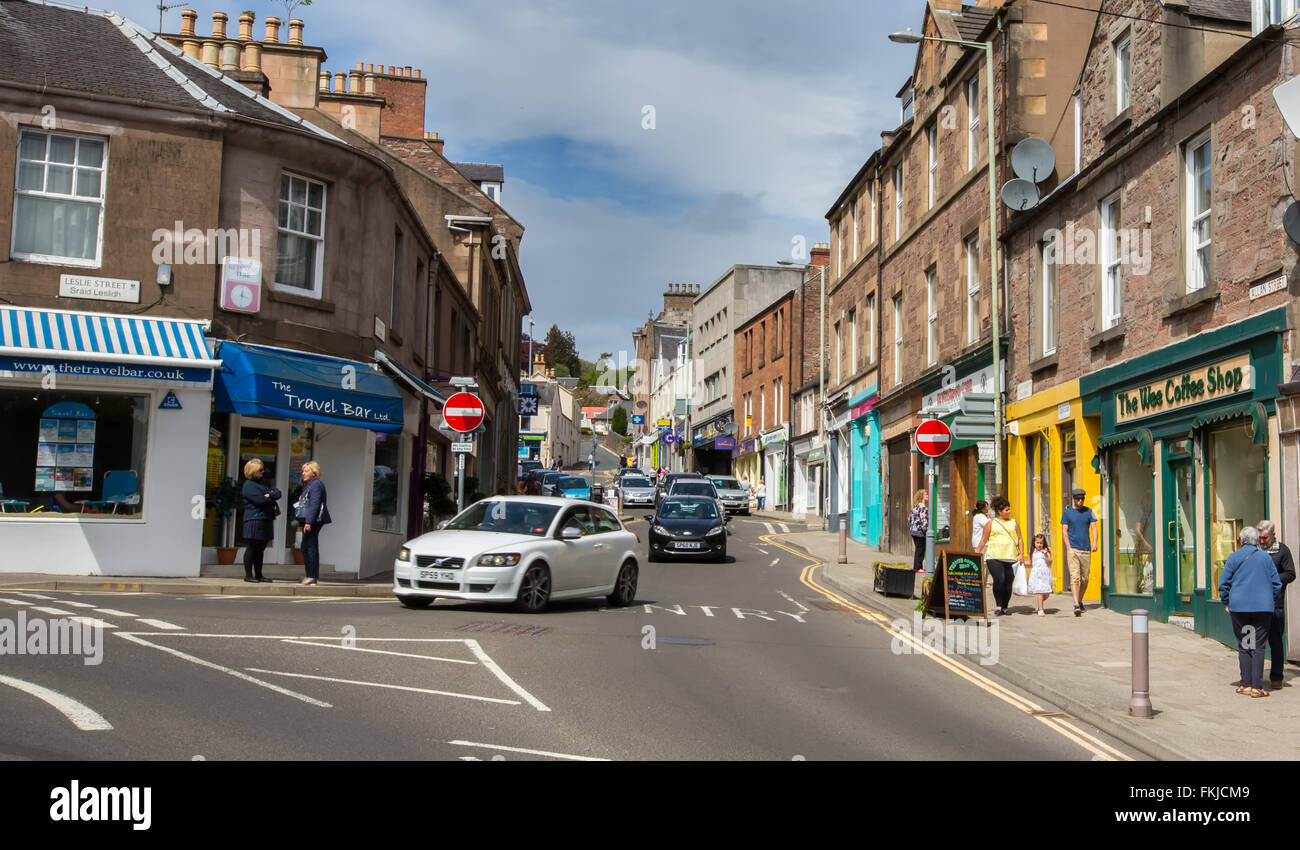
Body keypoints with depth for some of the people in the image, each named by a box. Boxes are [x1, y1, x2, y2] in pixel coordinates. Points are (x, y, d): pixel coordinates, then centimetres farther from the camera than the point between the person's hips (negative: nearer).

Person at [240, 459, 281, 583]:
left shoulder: (261, 483, 21)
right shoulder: (249, 485, -7)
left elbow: (278, 493, 13)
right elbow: (260, 500, -18)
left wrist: (270, 495, -7)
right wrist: (272, 500, -1)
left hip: (266, 520, 9)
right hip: (254, 520, -9)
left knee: (260, 548, 10)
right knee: (251, 547, -4)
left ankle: (258, 574, 14)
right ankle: (248, 574, 1)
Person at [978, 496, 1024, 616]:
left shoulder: (1013, 523, 15)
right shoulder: (991, 523, 9)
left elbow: (1020, 539, 14)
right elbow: (984, 540, 11)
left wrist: (1021, 554, 2)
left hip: (1011, 558, 3)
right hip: (994, 557, -2)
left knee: (1008, 583, 0)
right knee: (999, 580, -19)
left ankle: (1005, 607, 14)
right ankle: (999, 606, -8)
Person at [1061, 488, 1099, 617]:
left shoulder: (1089, 511, 10)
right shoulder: (1067, 512, 4)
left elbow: (1093, 528, 5)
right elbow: (1065, 531, 3)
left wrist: (1094, 542, -12)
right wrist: (1068, 547, -9)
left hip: (1086, 549, 3)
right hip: (1073, 549, -3)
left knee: (1085, 578, 7)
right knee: (1074, 577, -13)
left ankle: (1080, 601, 27)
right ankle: (1076, 605, -19)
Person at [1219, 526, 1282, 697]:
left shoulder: (1234, 557, 1)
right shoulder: (1266, 557, 4)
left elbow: (1223, 583, 1)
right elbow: (1276, 583, 7)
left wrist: (1226, 603, 12)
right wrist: (1273, 602, 20)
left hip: (1239, 606, 0)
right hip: (1263, 607, 0)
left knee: (1243, 646, 8)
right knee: (1258, 647, 0)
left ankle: (1246, 685, 7)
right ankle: (1256, 687, -5)